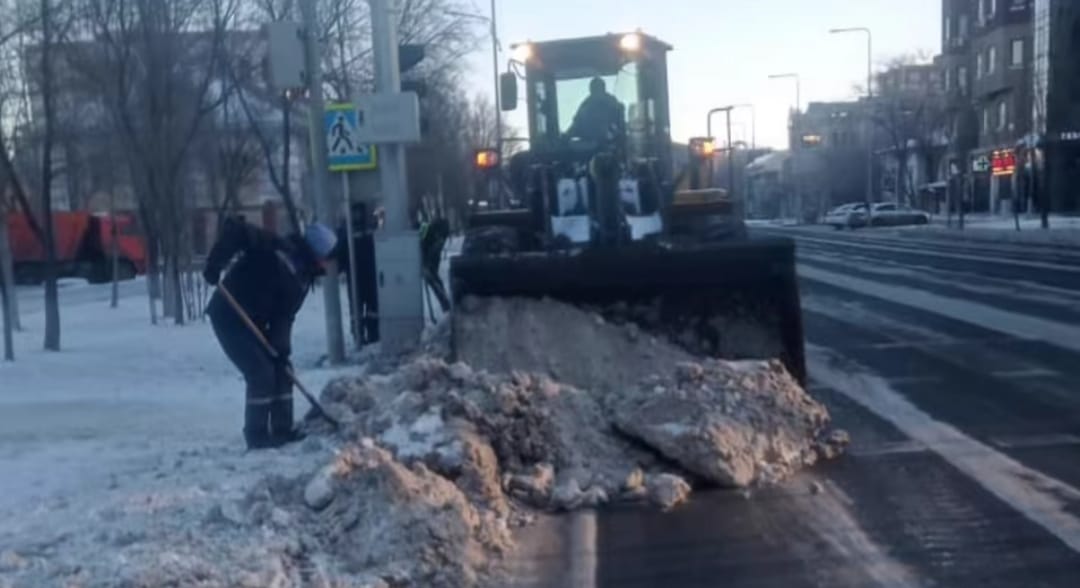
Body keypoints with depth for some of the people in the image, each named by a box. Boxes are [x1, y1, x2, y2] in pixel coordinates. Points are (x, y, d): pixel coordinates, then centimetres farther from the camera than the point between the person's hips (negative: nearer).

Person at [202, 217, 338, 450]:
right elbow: (234, 230, -28)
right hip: (229, 317, -9)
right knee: (262, 373, -11)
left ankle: (282, 429, 17)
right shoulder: (277, 249, -20)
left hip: (253, 322, 9)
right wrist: (214, 265, -30)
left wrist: (281, 347, -15)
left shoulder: (303, 276, 4)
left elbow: (284, 316, -1)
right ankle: (257, 435, 1)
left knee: (281, 370, 7)